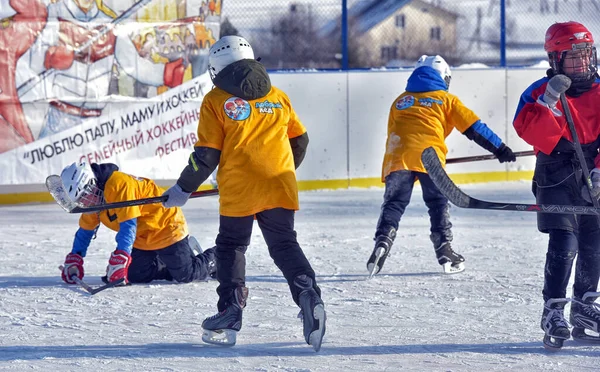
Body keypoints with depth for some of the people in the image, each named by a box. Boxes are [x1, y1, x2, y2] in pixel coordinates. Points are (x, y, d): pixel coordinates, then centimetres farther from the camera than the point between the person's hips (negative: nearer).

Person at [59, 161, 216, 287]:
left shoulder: (119, 184, -30)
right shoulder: (94, 200, -1)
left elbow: (128, 225, -35)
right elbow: (85, 230, 10)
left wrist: (120, 259, -41)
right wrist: (74, 260, 0)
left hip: (165, 226, -9)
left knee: (186, 275, -8)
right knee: (134, 275, 4)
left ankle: (215, 259, 21)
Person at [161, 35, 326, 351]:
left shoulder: (216, 102, 0)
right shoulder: (278, 97, 13)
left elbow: (206, 155, -2)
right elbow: (299, 141, 19)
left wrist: (183, 189, 10)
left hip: (238, 192, -3)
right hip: (280, 189, 3)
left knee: (231, 246, 12)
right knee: (285, 245, 7)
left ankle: (230, 316, 7)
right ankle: (308, 294, -18)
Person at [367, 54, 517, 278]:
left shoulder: (400, 102, 29)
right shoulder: (446, 100, 19)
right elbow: (473, 127, 15)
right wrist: (499, 148, 20)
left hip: (398, 156, 2)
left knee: (393, 202, 3)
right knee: (438, 203, 12)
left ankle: (382, 241, -18)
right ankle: (444, 250, 6)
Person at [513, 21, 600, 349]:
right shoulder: (540, 92, -5)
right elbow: (527, 129, -19)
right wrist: (548, 102, -31)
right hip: (555, 179, -4)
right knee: (564, 244, -18)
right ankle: (553, 311, -15)